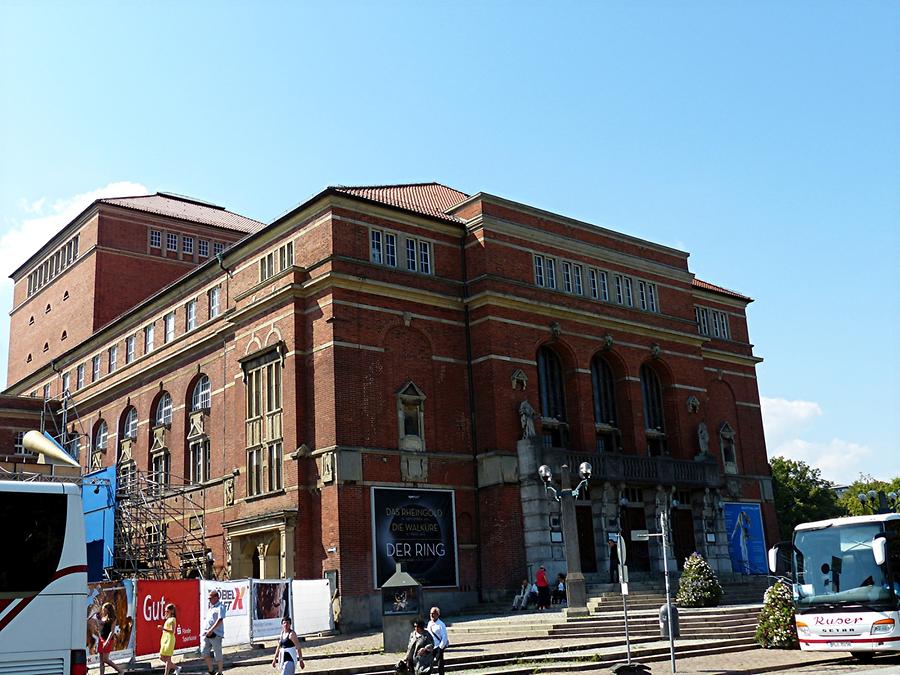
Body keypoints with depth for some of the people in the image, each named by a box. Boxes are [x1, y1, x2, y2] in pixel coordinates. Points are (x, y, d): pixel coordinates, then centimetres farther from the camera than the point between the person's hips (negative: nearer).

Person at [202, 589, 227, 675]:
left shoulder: (220, 607, -8)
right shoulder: (209, 607, 18)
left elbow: (220, 620, -19)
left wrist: (211, 630, -26)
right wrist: (205, 630, 14)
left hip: (216, 634, -8)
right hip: (207, 634, 8)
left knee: (218, 655, 1)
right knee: (204, 652, 2)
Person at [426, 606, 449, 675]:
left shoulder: (441, 625, -12)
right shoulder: (429, 623, 8)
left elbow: (444, 638, -14)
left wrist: (440, 648, -16)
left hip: (438, 648, -6)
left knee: (440, 666, 1)